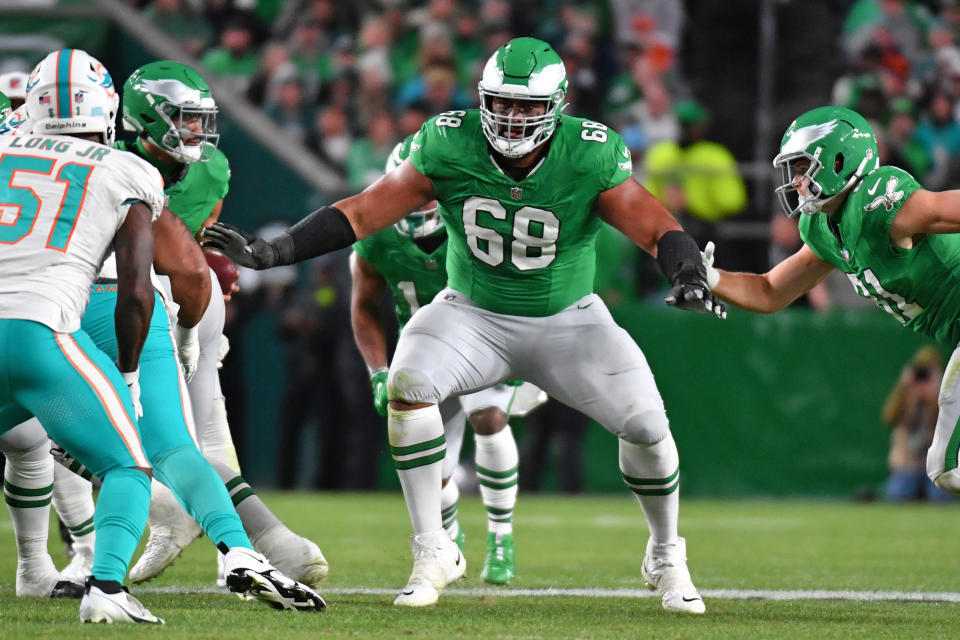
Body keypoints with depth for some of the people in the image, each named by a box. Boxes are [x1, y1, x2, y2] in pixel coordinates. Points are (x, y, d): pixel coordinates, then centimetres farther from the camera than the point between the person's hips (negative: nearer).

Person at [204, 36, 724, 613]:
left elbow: (657, 227, -23)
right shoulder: (451, 146, -17)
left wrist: (690, 277, -45)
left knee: (646, 423, -15)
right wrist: (270, 253, -22)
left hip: (566, 321, 0)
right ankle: (432, 553, -17)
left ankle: (666, 558, 15)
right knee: (409, 382, -29)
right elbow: (363, 212, -14)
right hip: (474, 312, 0)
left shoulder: (588, 157, -20)